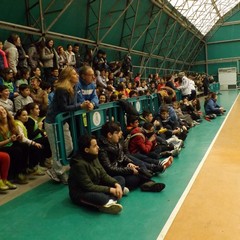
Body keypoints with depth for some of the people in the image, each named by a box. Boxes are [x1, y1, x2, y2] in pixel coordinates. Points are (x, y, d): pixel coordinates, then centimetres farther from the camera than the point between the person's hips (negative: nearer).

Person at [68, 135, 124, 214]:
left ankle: (108, 203, -25)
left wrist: (116, 184, -15)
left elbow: (103, 175, 1)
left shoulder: (93, 157, -2)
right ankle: (112, 200, -12)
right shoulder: (79, 164, -26)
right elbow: (88, 186, -25)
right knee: (100, 197, -44)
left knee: (120, 179, -2)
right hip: (80, 194, -10)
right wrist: (109, 189, -22)